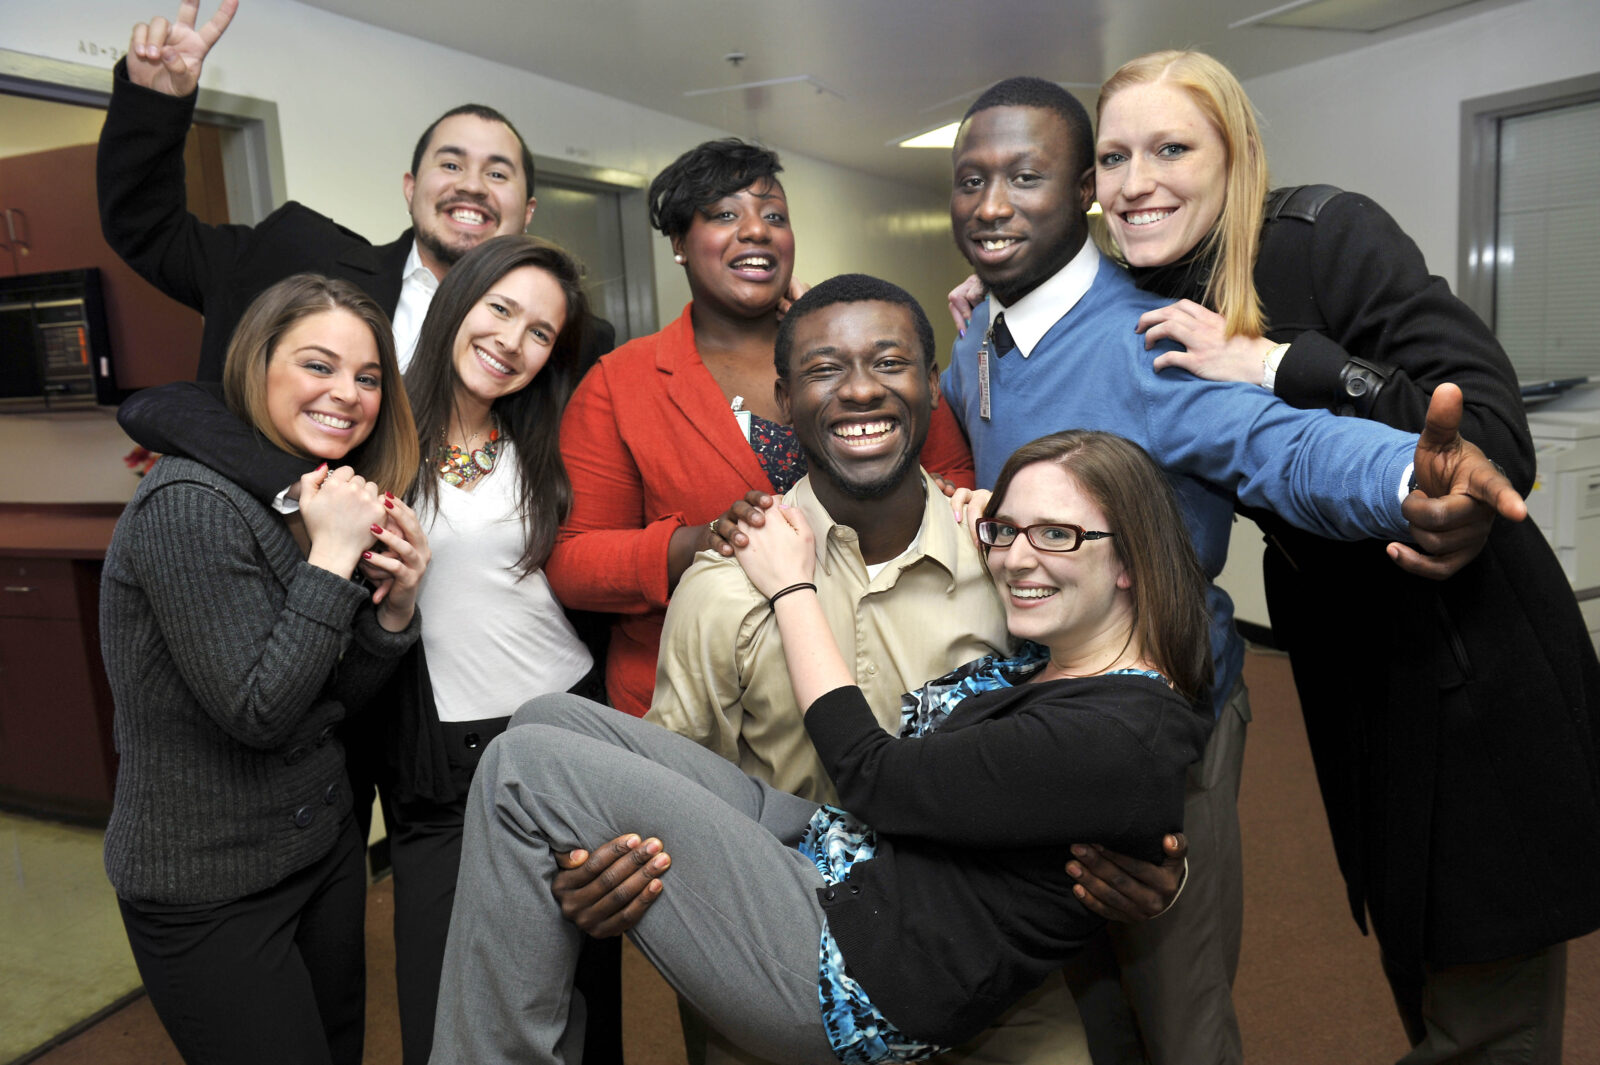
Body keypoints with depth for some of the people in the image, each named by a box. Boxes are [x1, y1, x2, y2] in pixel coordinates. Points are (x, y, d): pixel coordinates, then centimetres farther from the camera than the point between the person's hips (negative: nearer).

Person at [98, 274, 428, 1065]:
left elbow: (336, 699, 5)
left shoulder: (323, 502, 4)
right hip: (207, 889, -7)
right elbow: (258, 712, -24)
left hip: (325, 845, 8)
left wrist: (395, 604, -11)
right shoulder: (187, 506, -21)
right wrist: (332, 558, -24)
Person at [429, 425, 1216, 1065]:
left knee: (526, 769, -14)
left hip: (849, 978, -10)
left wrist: (791, 587, -7)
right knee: (551, 722, 2)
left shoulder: (1122, 736, -20)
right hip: (825, 852, 10)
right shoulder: (1041, 658, 7)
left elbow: (874, 777, -16)